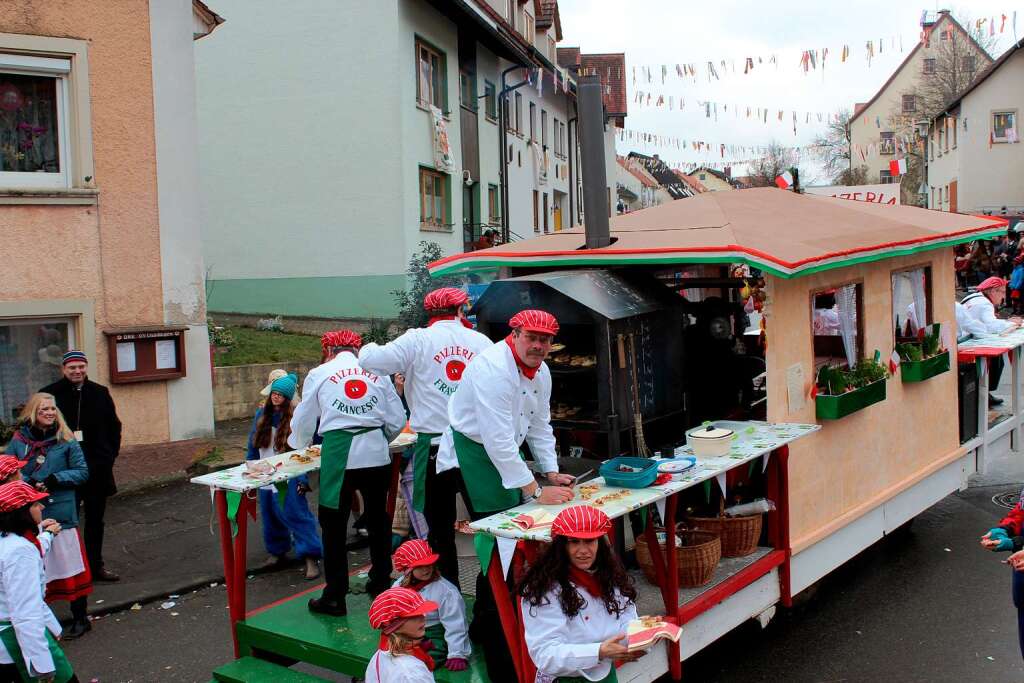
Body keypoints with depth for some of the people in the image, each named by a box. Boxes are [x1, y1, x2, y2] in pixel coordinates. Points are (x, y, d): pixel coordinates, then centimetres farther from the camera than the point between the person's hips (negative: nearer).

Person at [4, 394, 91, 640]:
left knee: (70, 568, 4)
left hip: (61, 513, -2)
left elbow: (82, 472, -1)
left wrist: (56, 479, -16)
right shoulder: (18, 441, 2)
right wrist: (29, 483, -15)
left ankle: (80, 619, 17)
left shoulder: (66, 440, -2)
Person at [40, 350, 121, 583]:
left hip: (97, 468, 3)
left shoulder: (100, 393, 5)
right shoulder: (50, 394, -5)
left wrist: (110, 455, 3)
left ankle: (96, 565, 23)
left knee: (95, 519, 12)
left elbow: (114, 426, 12)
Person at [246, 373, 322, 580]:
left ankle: (311, 557, -10)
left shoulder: (295, 419, -11)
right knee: (271, 516, 15)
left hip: (289, 479, -6)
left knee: (297, 516, -11)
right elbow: (253, 445, 14)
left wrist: (303, 479, -14)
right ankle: (277, 551, 33)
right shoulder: (261, 415, 5)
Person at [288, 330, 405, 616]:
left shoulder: (319, 373, 7)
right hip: (376, 454, 2)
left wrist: (298, 443, 35)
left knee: (334, 525, 8)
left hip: (338, 455, -2)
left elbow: (303, 422, 14)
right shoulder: (378, 371, 10)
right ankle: (381, 583, 31)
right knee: (377, 519, 19)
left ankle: (335, 597, 13)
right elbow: (397, 420, 9)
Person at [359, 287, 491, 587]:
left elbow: (371, 361, -6)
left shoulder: (418, 340, -4)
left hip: (434, 446, -2)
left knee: (441, 527, 7)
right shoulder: (482, 342, 4)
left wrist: (368, 348, 15)